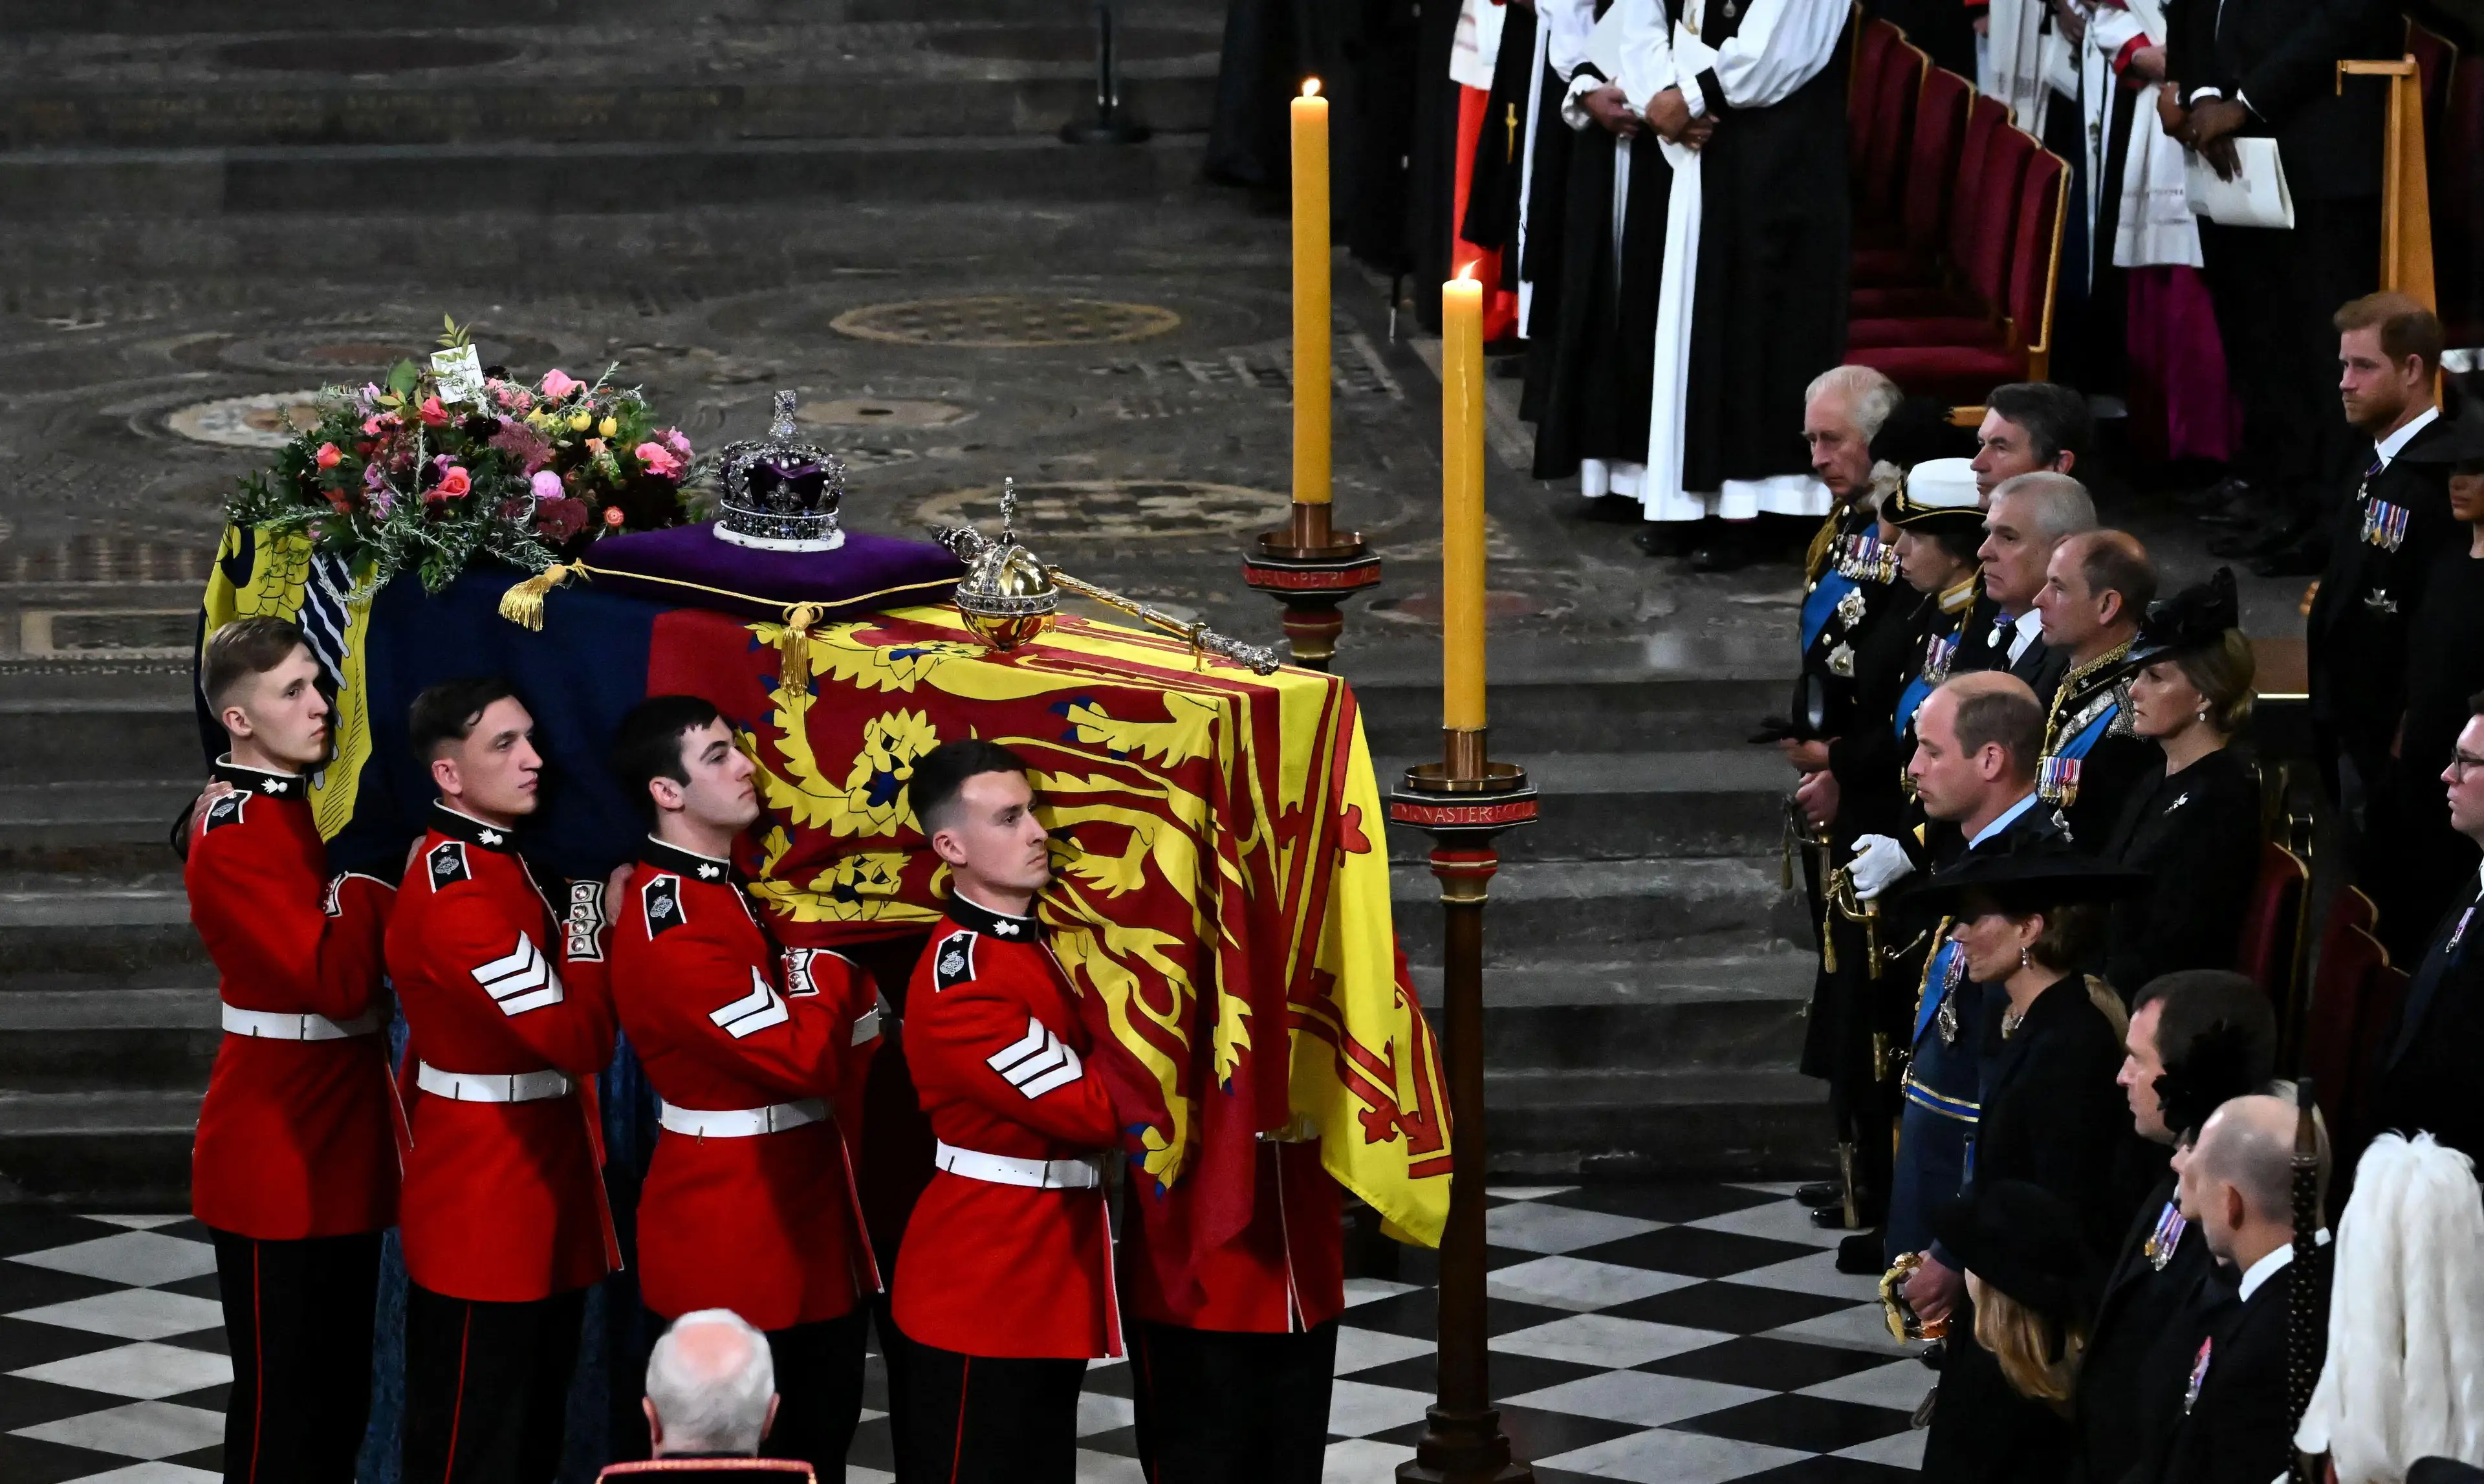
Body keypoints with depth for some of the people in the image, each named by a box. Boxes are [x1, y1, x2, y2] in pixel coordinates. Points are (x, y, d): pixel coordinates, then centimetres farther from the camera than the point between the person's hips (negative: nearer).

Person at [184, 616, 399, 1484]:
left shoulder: (314, 809, 9)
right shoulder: (233, 841, -18)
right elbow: (334, 983, -25)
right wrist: (377, 866, -21)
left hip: (337, 1152, 9)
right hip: (278, 1163, -9)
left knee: (341, 1389, 15)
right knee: (285, 1402, -2)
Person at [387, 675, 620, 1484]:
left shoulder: (506, 862, 9)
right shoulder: (455, 894, -22)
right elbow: (580, 1040, -24)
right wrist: (590, 924, -13)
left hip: (539, 1192, 10)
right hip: (483, 1209, -10)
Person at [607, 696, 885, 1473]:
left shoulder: (749, 883, 8)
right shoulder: (672, 926, -22)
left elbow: (848, 1043, 12)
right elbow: (808, 1060, -24)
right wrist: (819, 957, -12)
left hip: (806, 1206, 9)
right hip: (732, 1228, -9)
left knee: (828, 1425, 17)